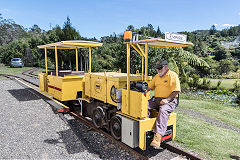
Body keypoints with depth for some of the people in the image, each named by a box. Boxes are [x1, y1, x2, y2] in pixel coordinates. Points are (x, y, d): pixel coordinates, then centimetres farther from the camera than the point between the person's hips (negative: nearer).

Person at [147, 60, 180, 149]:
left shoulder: (173, 75, -2)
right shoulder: (157, 76, 19)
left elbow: (176, 91, -9)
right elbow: (150, 87, 20)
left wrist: (167, 99, -20)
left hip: (170, 100, -6)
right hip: (156, 99, 7)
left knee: (163, 111, -34)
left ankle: (158, 137, -40)